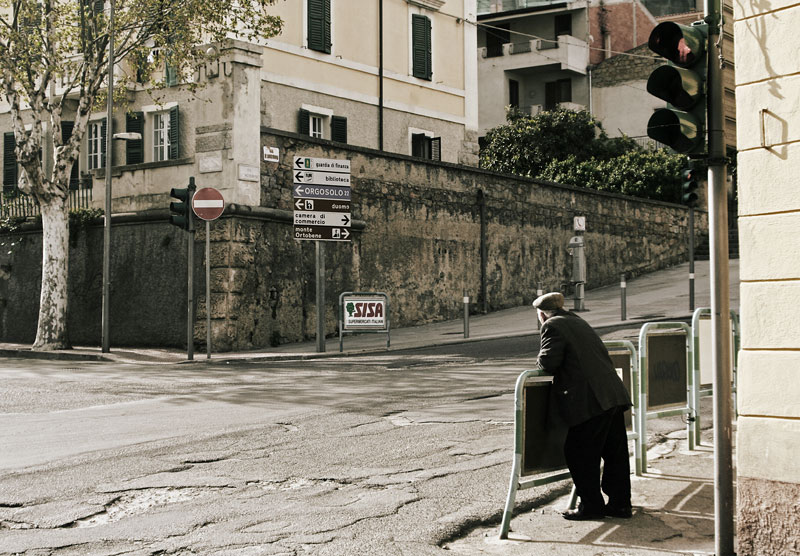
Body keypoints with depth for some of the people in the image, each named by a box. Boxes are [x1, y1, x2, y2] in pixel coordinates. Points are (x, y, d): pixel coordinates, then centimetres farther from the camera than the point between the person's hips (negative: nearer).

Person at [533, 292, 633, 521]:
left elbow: (548, 362, -13)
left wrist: (541, 360, 8)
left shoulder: (552, 326, -4)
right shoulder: (578, 321, 22)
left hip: (591, 401, -9)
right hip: (614, 396, 9)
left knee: (580, 454, 2)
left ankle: (591, 505, 8)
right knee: (615, 453, 13)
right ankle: (620, 504, 20)